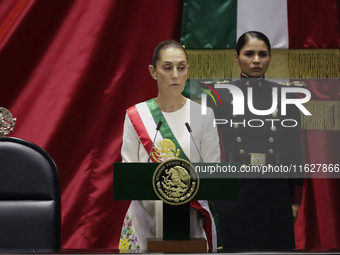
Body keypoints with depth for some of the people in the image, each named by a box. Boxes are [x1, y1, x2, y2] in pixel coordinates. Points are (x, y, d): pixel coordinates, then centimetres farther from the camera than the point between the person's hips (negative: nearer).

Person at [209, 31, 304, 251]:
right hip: (233, 191, -1)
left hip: (274, 193, 1)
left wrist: (296, 200, 3)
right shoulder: (220, 96, 0)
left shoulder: (284, 96, 4)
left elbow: (295, 150, 6)